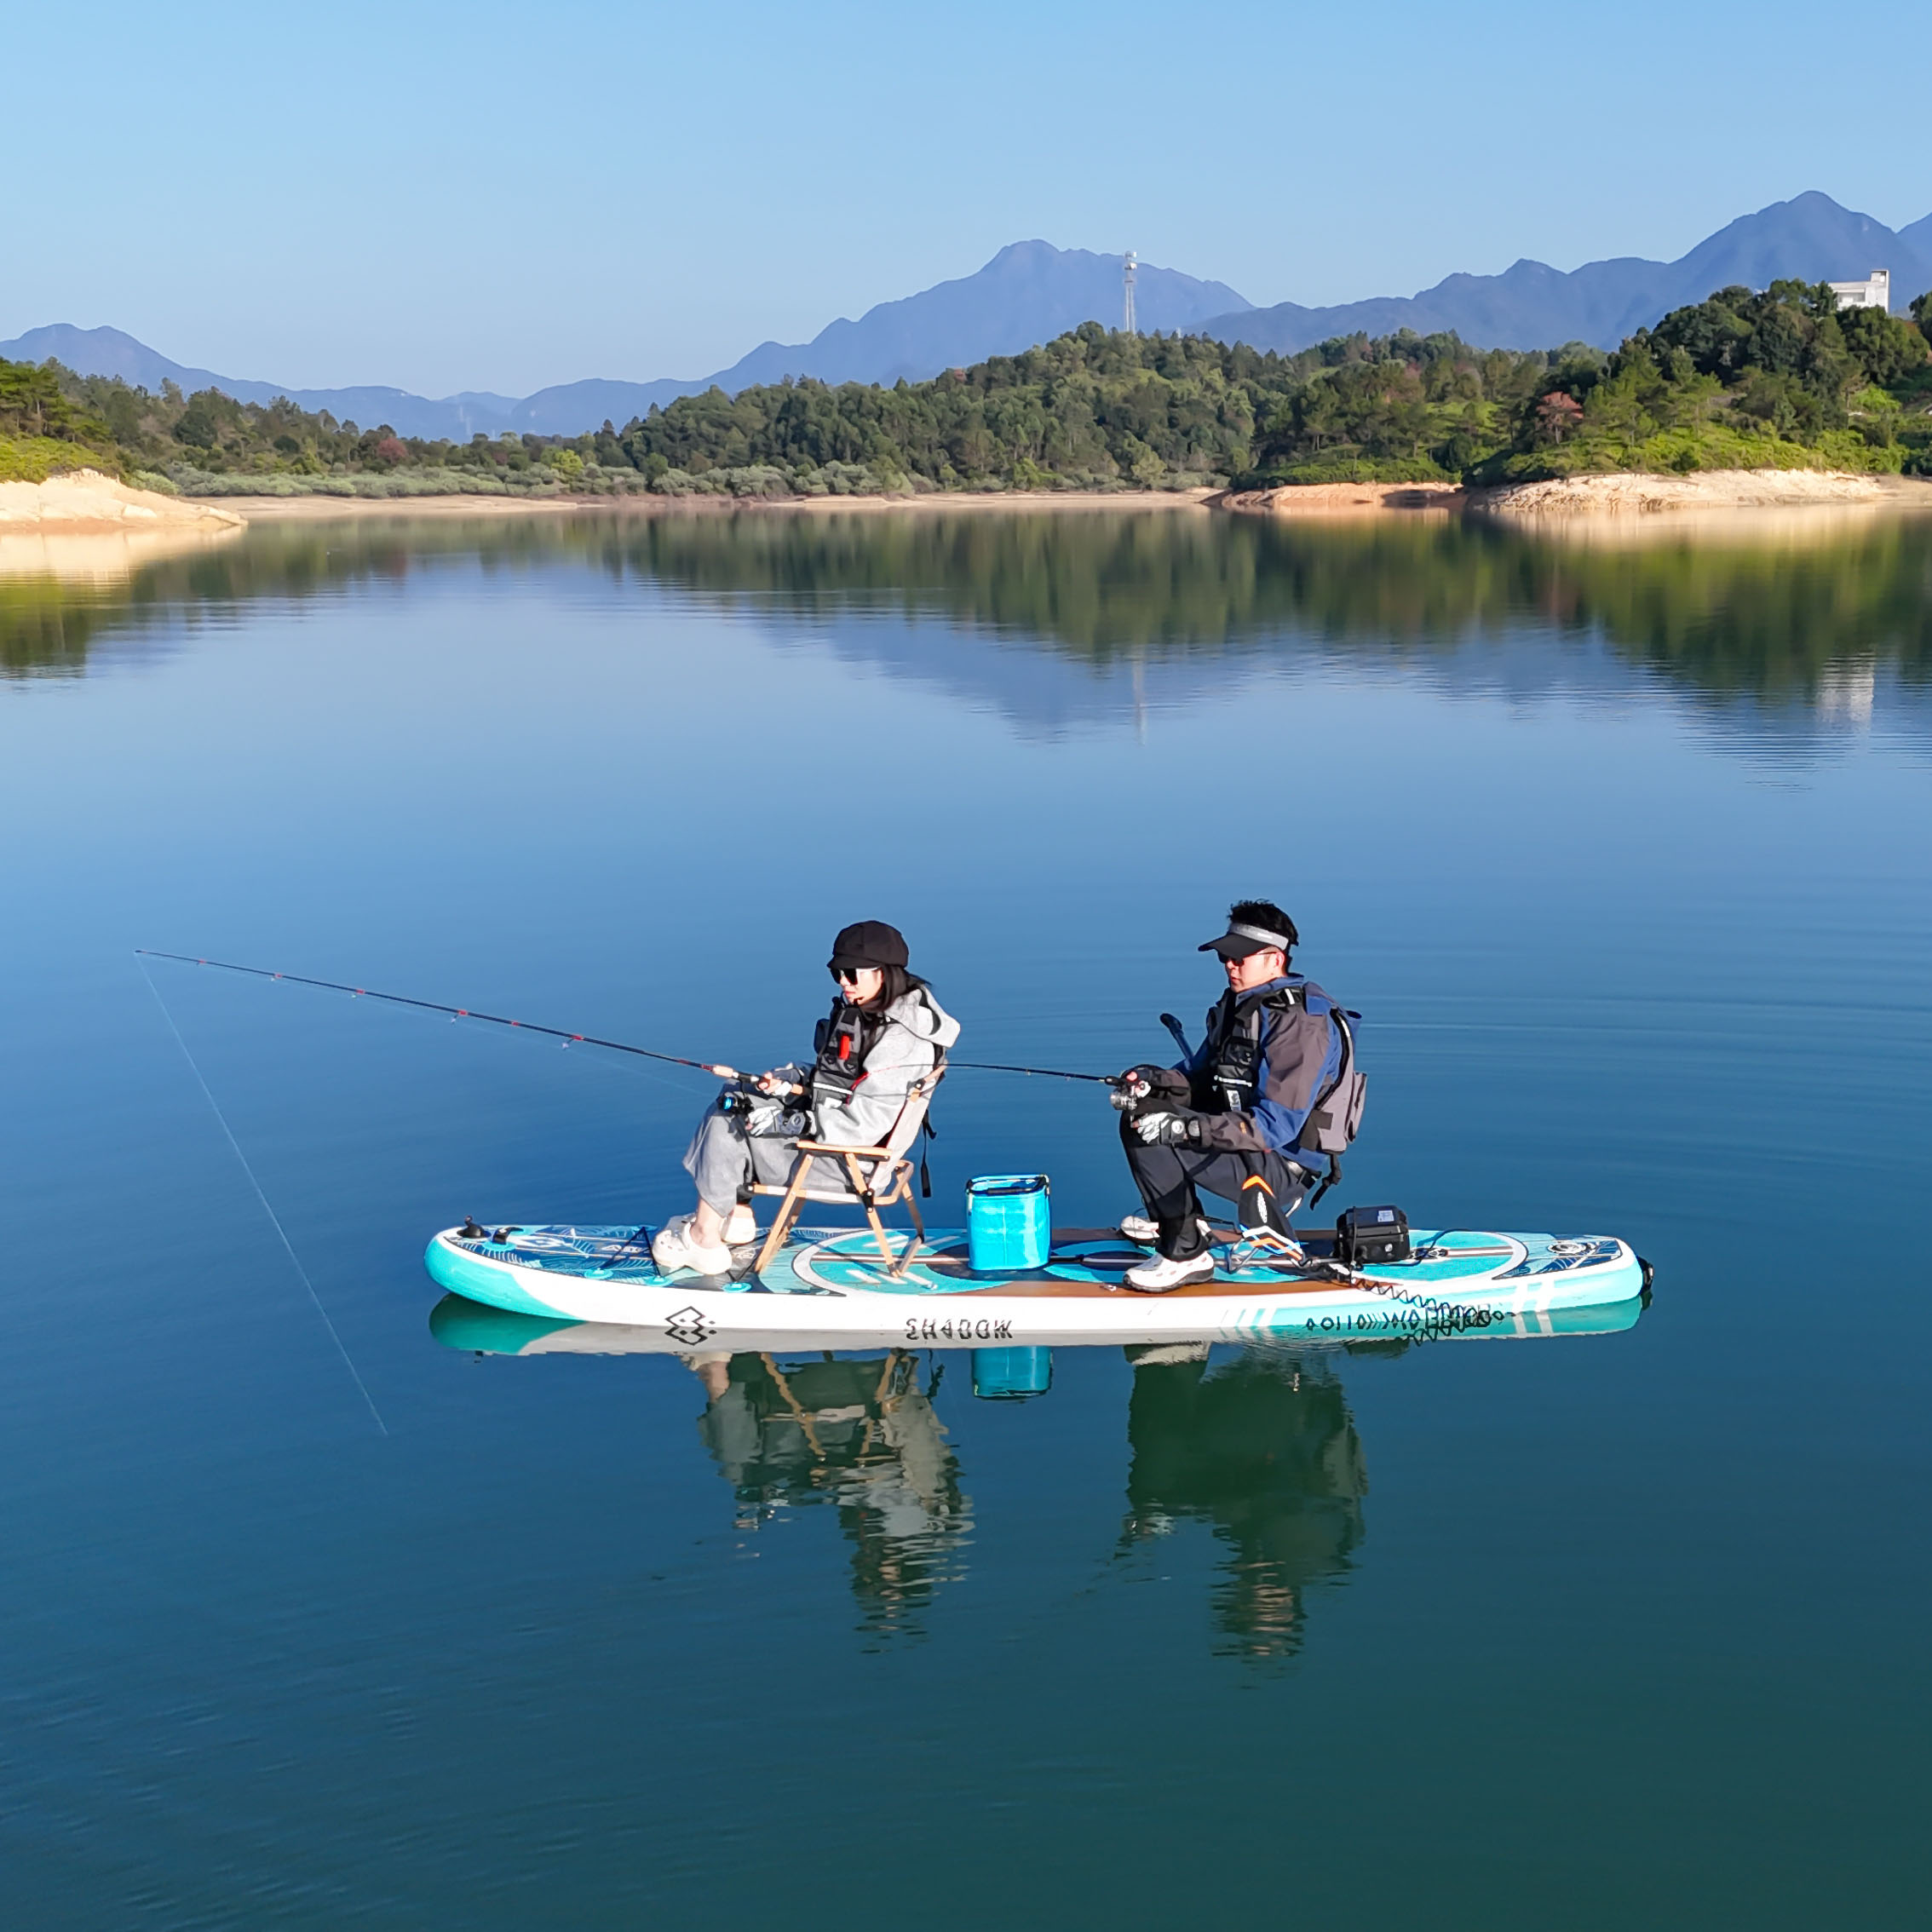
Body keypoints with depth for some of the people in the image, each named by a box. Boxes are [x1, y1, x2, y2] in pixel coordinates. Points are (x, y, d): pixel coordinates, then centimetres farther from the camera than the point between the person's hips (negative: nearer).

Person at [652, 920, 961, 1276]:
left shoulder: (898, 1040, -26)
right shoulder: (862, 1010, 4)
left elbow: (863, 1125, -28)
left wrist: (788, 1124, -23)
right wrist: (786, 1082, 1)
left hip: (848, 1160, -10)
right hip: (827, 1120, 10)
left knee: (727, 1128, -8)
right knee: (734, 1101, 13)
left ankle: (703, 1240, 6)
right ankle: (737, 1217, 19)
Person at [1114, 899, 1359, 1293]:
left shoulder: (1301, 1023, -22)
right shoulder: (1237, 1003, 9)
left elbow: (1274, 1127, -28)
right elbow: (1199, 1074, 16)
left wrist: (1183, 1126, -33)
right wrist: (1156, 1080, -7)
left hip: (1279, 1168, -10)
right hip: (1242, 1138, 10)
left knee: (1152, 1136, -24)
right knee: (1140, 1113, 11)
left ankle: (1186, 1255, -14)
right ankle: (1176, 1219, 21)